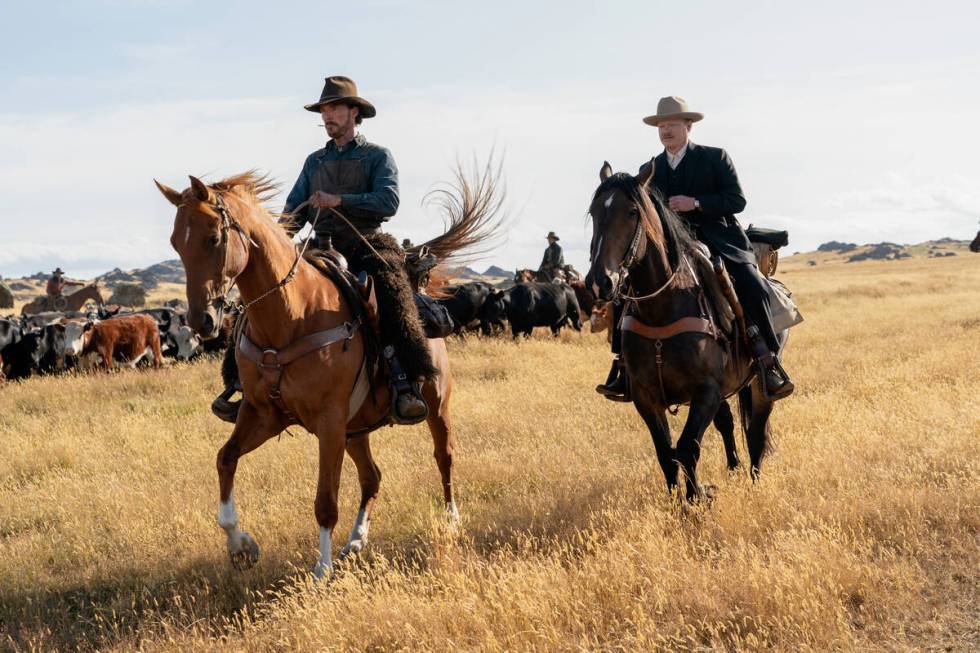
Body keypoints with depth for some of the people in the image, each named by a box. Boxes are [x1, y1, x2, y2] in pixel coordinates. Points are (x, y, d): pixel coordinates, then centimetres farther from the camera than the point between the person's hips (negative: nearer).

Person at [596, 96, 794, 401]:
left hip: (717, 241, -3)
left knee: (753, 287, -28)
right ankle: (626, 367, -11)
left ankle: (769, 362, -15)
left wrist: (696, 203, -18)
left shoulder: (715, 158, 3)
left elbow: (737, 200, -5)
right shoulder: (650, 169, 14)